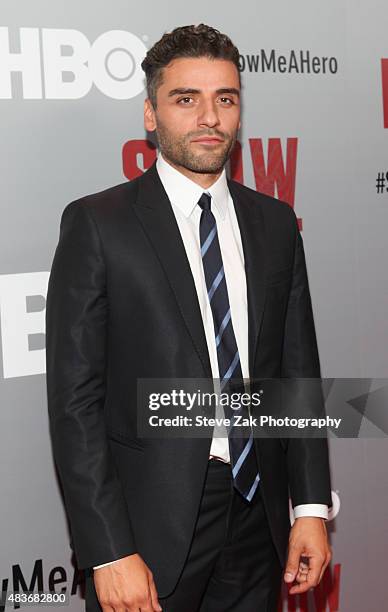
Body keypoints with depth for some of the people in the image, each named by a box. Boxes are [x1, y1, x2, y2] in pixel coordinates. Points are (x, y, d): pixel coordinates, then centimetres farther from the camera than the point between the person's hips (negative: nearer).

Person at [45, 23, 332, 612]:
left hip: (257, 518, 4)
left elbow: (299, 367, 9)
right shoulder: (97, 223, -8)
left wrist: (311, 507, 3)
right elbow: (75, 398, -11)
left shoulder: (275, 222, 6)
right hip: (151, 524, -4)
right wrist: (108, 552, -15)